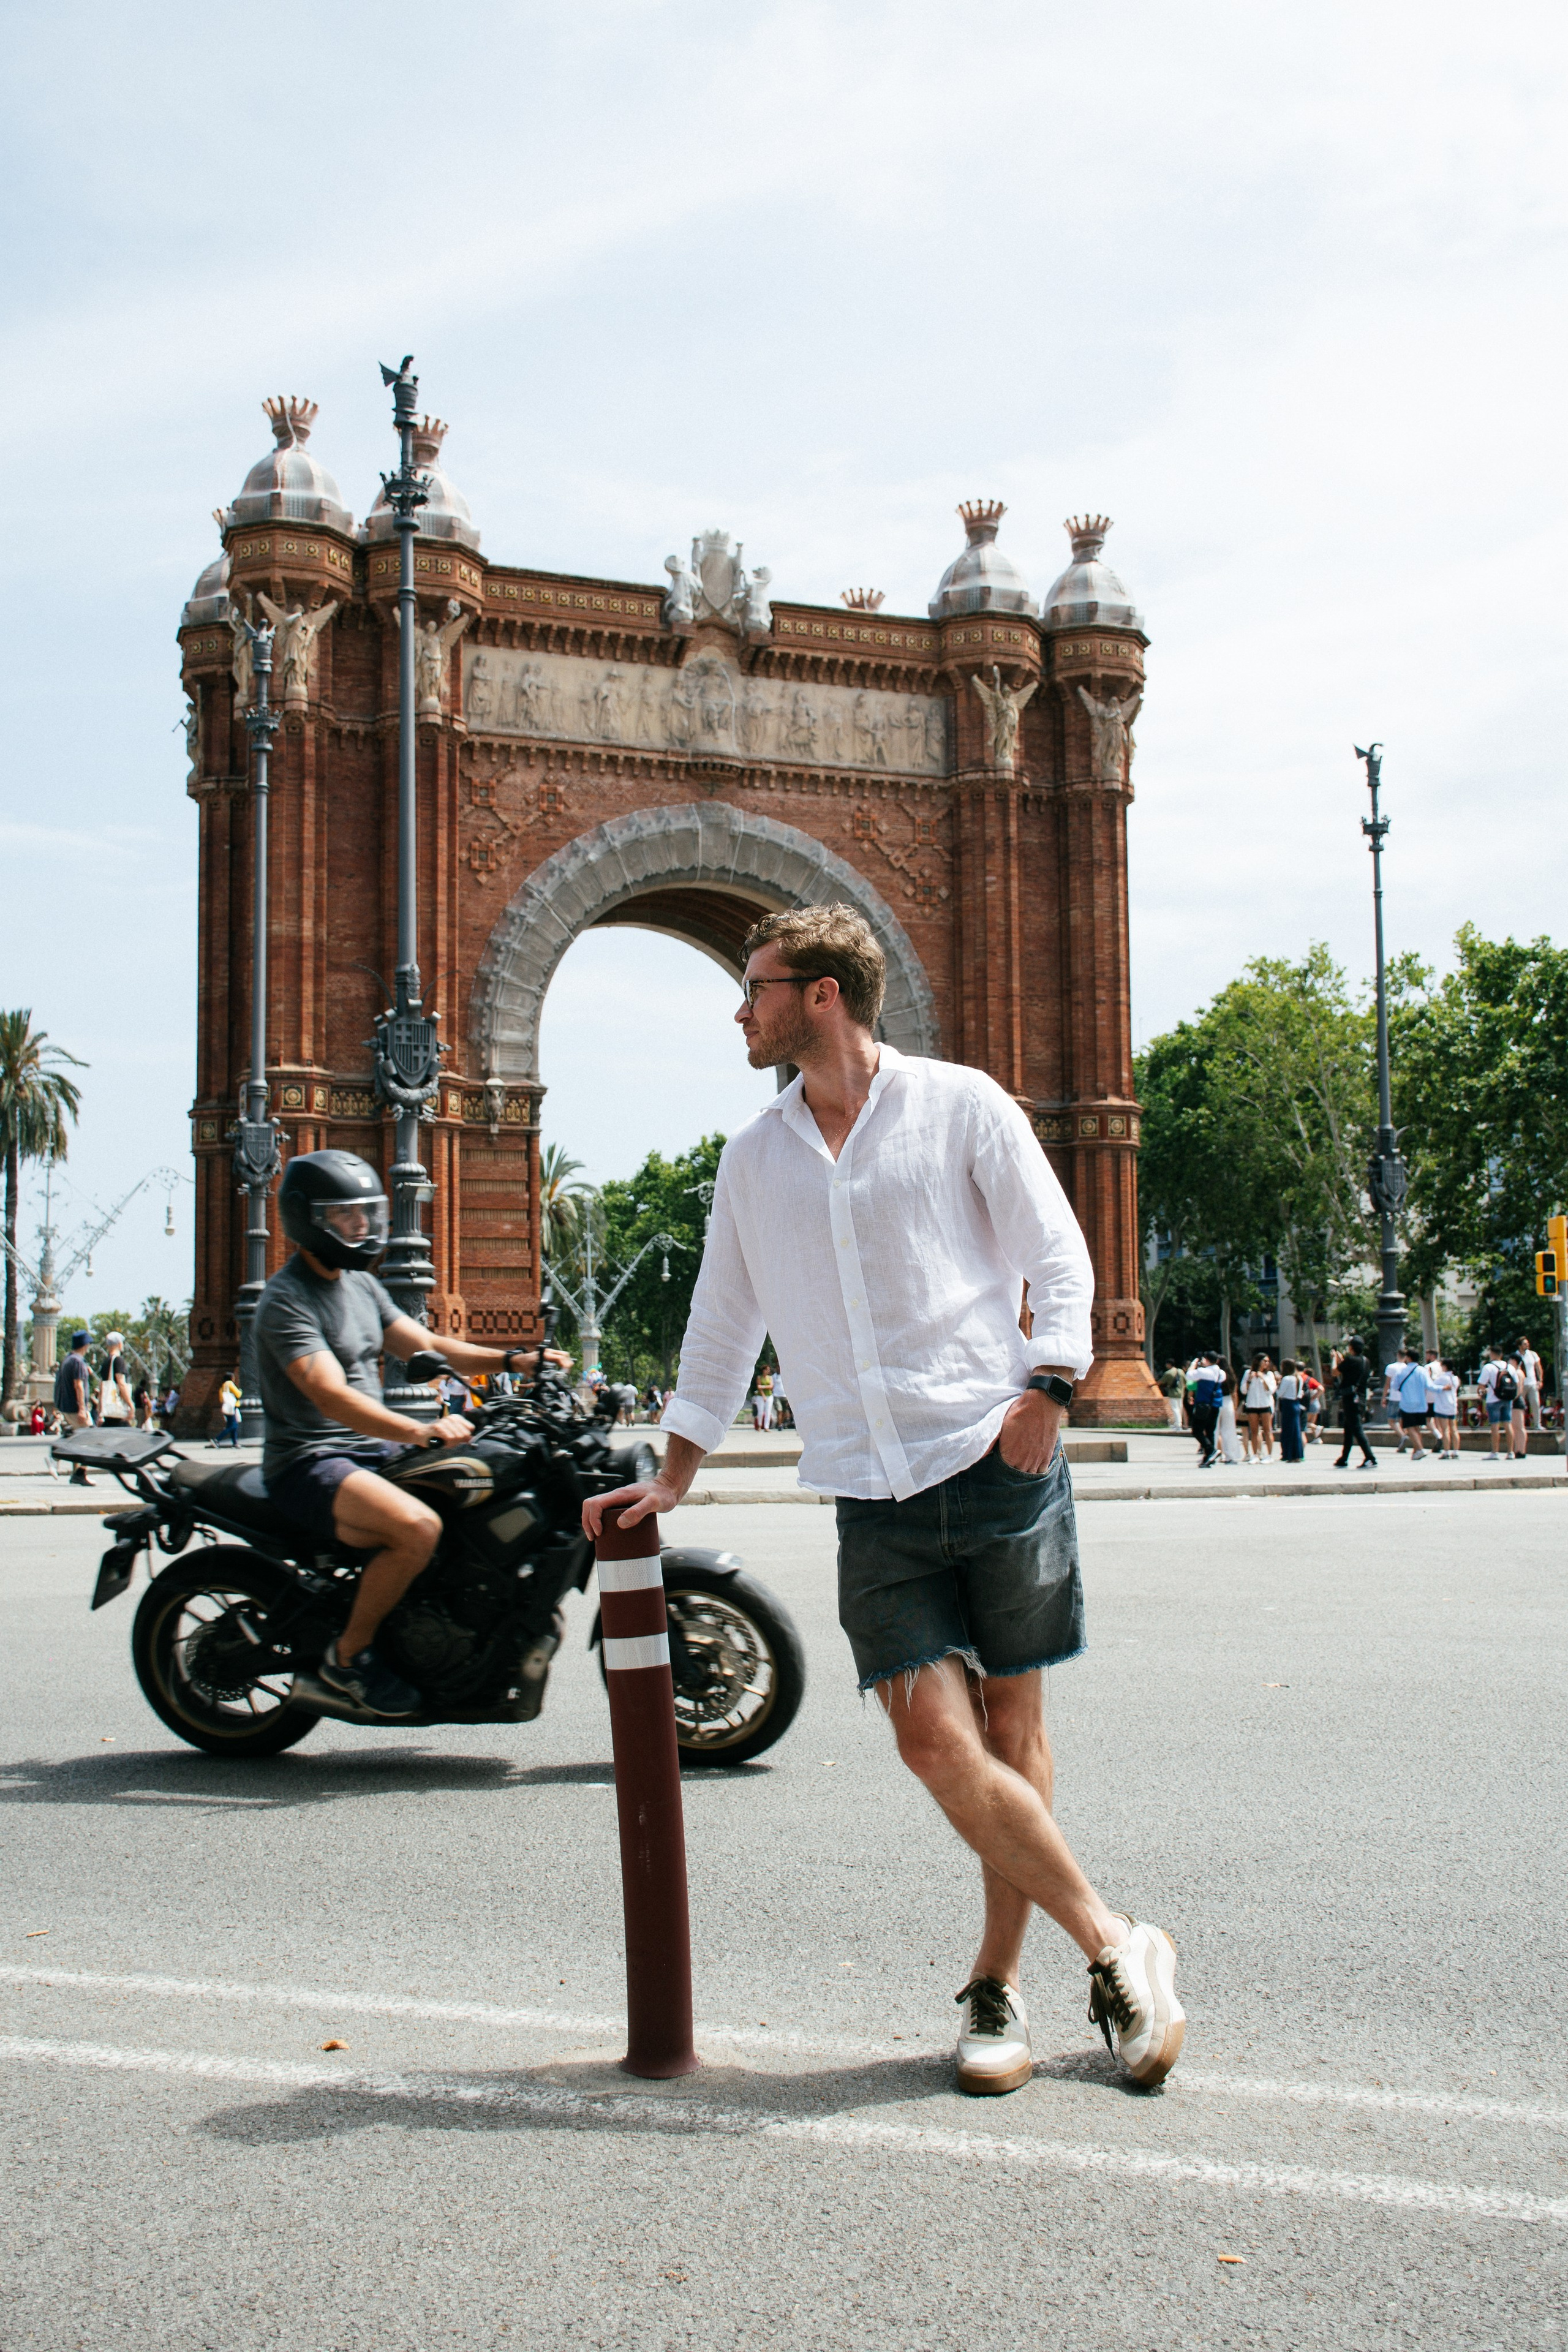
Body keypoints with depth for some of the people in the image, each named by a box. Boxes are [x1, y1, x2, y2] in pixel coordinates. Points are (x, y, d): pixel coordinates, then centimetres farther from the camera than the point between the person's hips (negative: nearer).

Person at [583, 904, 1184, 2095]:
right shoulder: (753, 1156, 14)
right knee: (938, 1743, -9)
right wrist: (671, 1478, 17)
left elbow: (1059, 1258, 1)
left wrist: (1047, 1386, -14)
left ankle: (1000, 1986, 20)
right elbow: (723, 1327, 20)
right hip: (877, 1498, 3)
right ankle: (1114, 1945, 6)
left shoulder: (959, 1104, 2)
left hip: (999, 1463, -3)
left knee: (1012, 1731, 5)